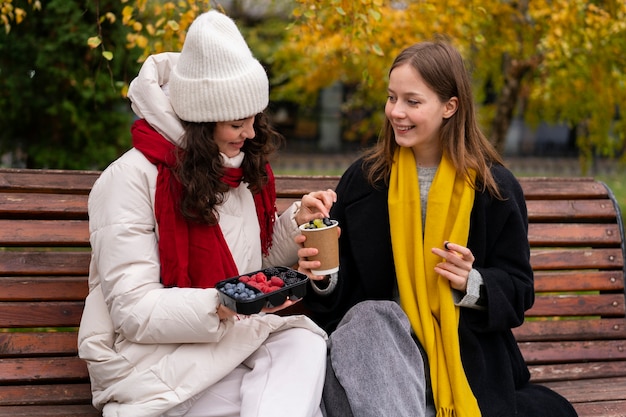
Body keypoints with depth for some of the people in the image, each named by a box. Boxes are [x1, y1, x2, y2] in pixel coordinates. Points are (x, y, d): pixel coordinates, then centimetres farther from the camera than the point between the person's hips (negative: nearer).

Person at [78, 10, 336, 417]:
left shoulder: (246, 169, 9)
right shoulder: (130, 180, -13)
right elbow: (134, 311, -17)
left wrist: (297, 220, 1)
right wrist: (222, 306, -30)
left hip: (231, 340, 7)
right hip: (152, 359, -6)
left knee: (304, 343, -26)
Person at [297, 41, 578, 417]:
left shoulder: (493, 187, 0)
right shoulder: (365, 178, 5)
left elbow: (519, 290, 2)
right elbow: (344, 291, 10)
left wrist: (473, 284, -17)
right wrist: (325, 278, -13)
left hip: (467, 354, -3)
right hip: (382, 339, 3)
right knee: (368, 318, -32)